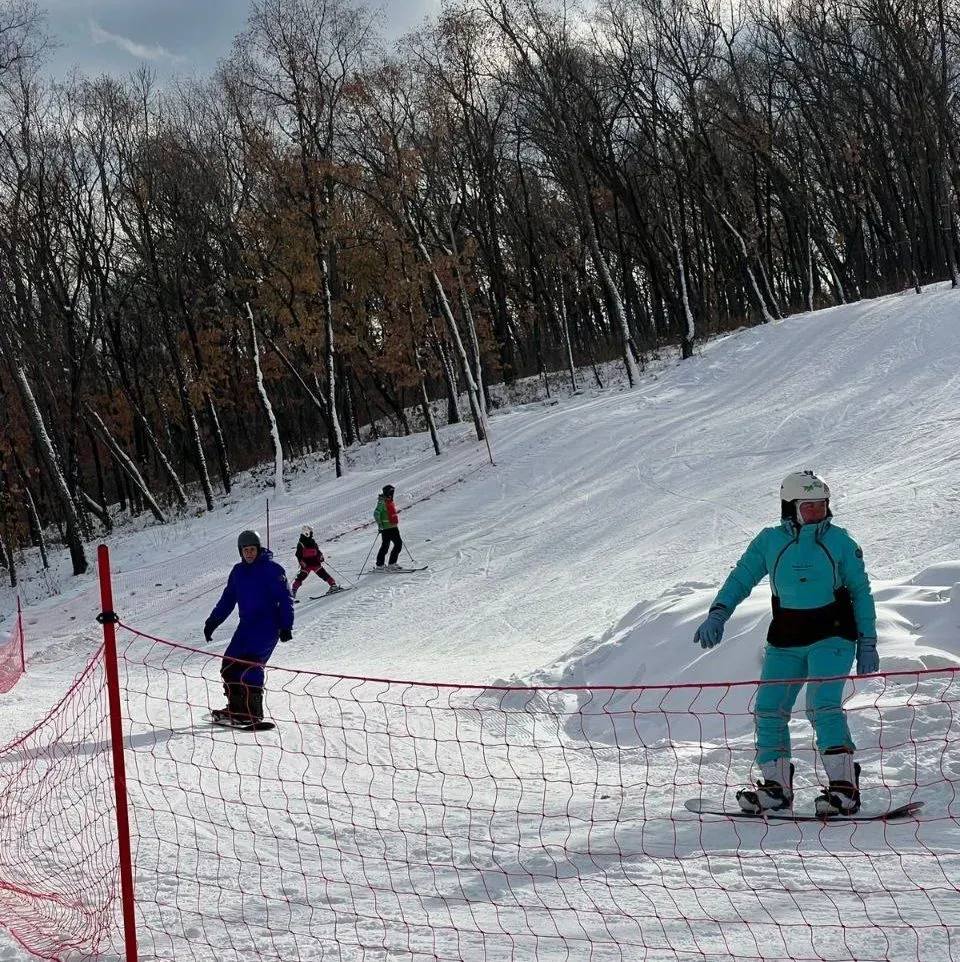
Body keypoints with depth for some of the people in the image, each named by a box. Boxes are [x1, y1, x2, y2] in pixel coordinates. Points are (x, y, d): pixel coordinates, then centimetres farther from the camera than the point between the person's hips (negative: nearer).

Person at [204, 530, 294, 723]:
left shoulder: (272, 569, -6)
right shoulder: (238, 571, 13)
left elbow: (285, 599, -8)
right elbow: (227, 599, 19)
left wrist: (286, 626, -14)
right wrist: (212, 621, 12)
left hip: (268, 624, -7)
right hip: (246, 625, 7)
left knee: (250, 664, -21)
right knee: (229, 664, 0)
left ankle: (254, 712, -19)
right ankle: (236, 708, 10)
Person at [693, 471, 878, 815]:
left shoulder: (838, 540, -2)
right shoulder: (769, 541, 2)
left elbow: (861, 592, 4)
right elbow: (741, 578, 8)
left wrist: (867, 643, 2)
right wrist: (718, 613, -8)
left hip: (831, 635, -4)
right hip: (785, 640, 4)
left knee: (822, 706, -20)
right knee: (768, 710, -1)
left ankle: (845, 788, -17)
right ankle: (777, 786, 12)